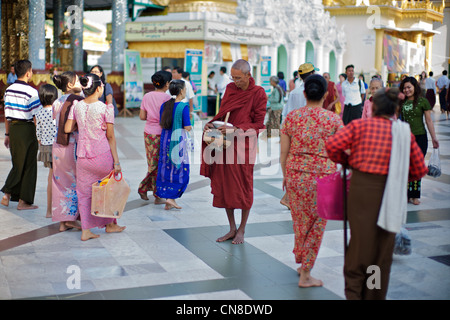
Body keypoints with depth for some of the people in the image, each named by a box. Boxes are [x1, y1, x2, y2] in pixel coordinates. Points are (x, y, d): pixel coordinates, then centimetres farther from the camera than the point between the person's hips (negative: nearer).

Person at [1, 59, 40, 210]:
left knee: (17, 164, 17)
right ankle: (23, 201, 8)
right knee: (29, 165, 4)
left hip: (13, 128, 6)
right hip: (27, 129, -6)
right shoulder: (31, 92, -13)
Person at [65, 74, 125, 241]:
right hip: (102, 154, -4)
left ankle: (85, 230, 7)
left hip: (82, 155, 4)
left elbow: (67, 129, 4)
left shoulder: (77, 106, 1)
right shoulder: (105, 108, -11)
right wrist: (116, 161, -4)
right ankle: (110, 224, 29)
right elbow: (110, 137, -9)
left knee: (84, 192, 11)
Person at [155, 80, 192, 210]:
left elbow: (162, 125, 8)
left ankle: (168, 202, 14)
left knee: (166, 168, 11)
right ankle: (171, 198, -3)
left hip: (166, 139, 6)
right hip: (178, 140, -6)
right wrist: (190, 125, 8)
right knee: (180, 169, 7)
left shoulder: (164, 105, 3)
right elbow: (187, 127, -14)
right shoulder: (183, 107, -13)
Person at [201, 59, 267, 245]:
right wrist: (211, 124, -2)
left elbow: (258, 124, -7)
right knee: (224, 186, 5)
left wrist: (236, 129, -19)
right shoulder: (230, 88, 10)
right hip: (225, 143, 5)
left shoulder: (258, 93, -6)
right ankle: (232, 228, 18)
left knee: (243, 187, 2)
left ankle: (241, 231, 15)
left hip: (244, 145, -5)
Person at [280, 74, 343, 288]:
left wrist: (286, 175, 15)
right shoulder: (334, 120, -6)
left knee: (300, 221, 21)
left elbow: (283, 152, 3)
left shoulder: (292, 117, 0)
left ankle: (300, 263, 38)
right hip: (322, 177, -3)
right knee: (316, 225, 9)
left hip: (295, 175, 3)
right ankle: (305, 274, 15)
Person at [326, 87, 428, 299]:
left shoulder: (360, 125, -1)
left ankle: (353, 291, 6)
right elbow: (419, 169, 5)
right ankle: (375, 295, 24)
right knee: (383, 244, 12)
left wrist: (345, 160, 8)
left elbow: (332, 145, -10)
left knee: (360, 238, 8)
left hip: (361, 186, -1)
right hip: (390, 193, 1)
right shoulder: (405, 133, 3)